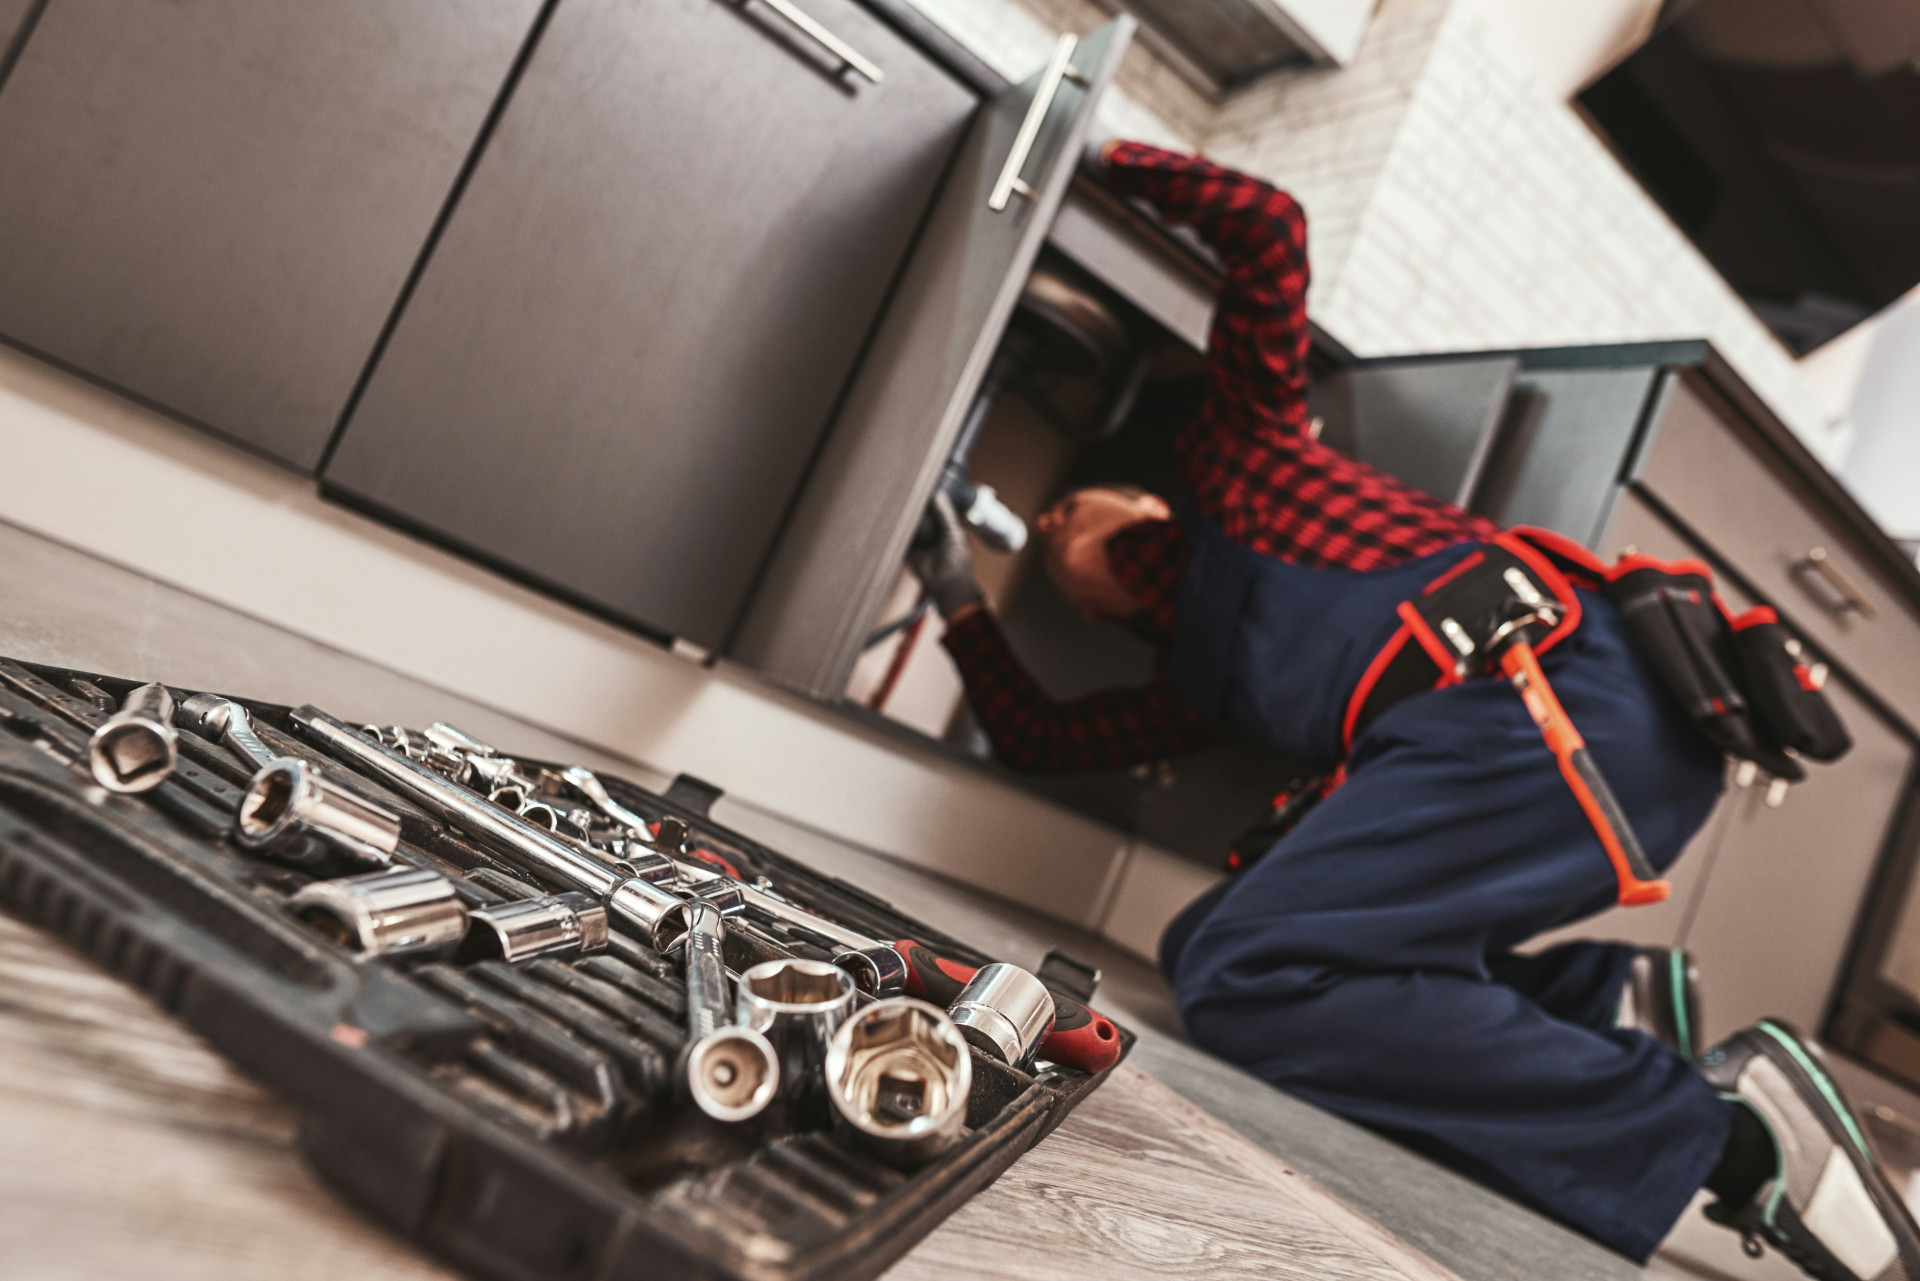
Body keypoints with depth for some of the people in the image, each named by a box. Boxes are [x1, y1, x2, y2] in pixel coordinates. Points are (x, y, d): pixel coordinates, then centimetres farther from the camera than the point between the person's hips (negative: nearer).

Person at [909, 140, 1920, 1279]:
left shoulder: (1230, 459, 19)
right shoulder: (1203, 679, 33)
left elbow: (1264, 223, 11)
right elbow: (1039, 738, 36)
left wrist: (1110, 160, 25)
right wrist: (962, 604, 41)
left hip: (1551, 689, -8)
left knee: (1241, 976, -20)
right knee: (1209, 946, 4)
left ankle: (1727, 1130, -16)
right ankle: (1606, 995, 4)